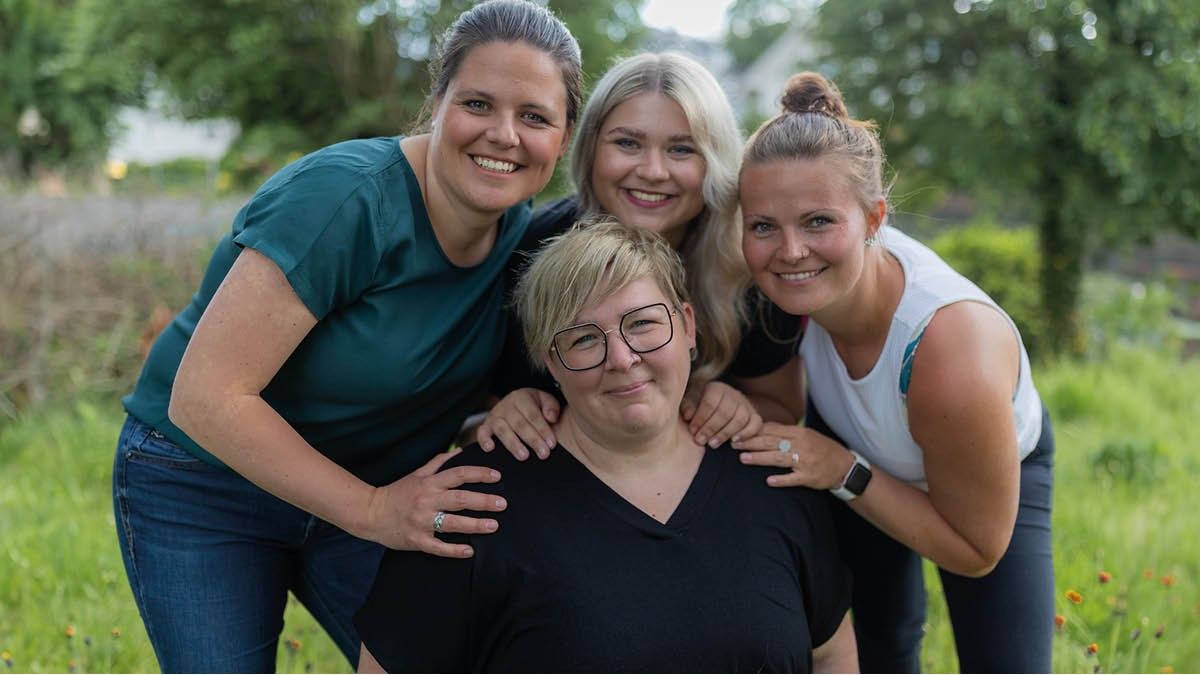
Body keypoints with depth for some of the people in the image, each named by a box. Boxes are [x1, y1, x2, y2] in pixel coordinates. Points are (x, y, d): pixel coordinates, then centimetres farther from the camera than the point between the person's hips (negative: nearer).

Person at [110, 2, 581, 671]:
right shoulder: (344, 198, -29)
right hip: (206, 484, -5)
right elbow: (205, 396, -31)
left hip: (369, 487, 5)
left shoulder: (525, 230, -7)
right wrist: (372, 510, -29)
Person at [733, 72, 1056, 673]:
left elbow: (977, 551, -27)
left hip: (1001, 472, -3)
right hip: (848, 448, 3)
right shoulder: (801, 277, -33)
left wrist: (845, 474, -36)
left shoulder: (958, 359, -44)